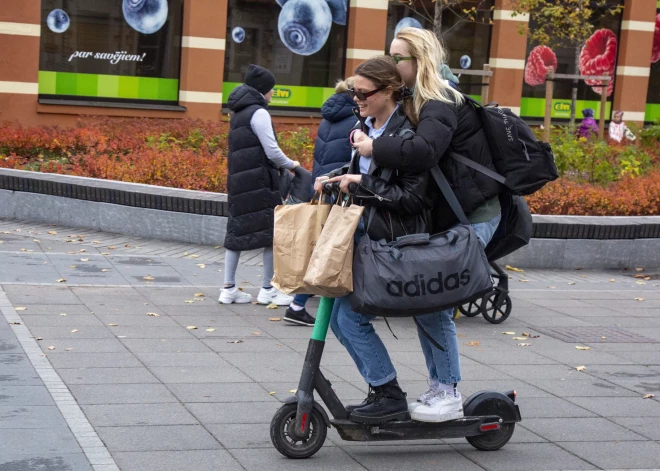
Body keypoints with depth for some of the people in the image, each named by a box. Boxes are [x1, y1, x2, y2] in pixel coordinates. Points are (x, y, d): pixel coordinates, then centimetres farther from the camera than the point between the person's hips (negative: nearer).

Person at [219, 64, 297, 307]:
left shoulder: (239, 112, 15)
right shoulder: (258, 113, -11)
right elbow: (272, 151, -15)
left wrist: (282, 165, 15)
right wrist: (291, 165, 2)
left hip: (238, 180, 9)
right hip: (259, 181, -9)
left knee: (237, 230, 9)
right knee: (271, 231, 0)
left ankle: (229, 289, 10)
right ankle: (268, 290, 4)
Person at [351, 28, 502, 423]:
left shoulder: (441, 104, -16)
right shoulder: (421, 102, 16)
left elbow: (422, 152, -35)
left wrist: (374, 148, -24)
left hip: (471, 218, -10)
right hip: (448, 216, 10)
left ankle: (449, 395, 0)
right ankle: (438, 387, 19)